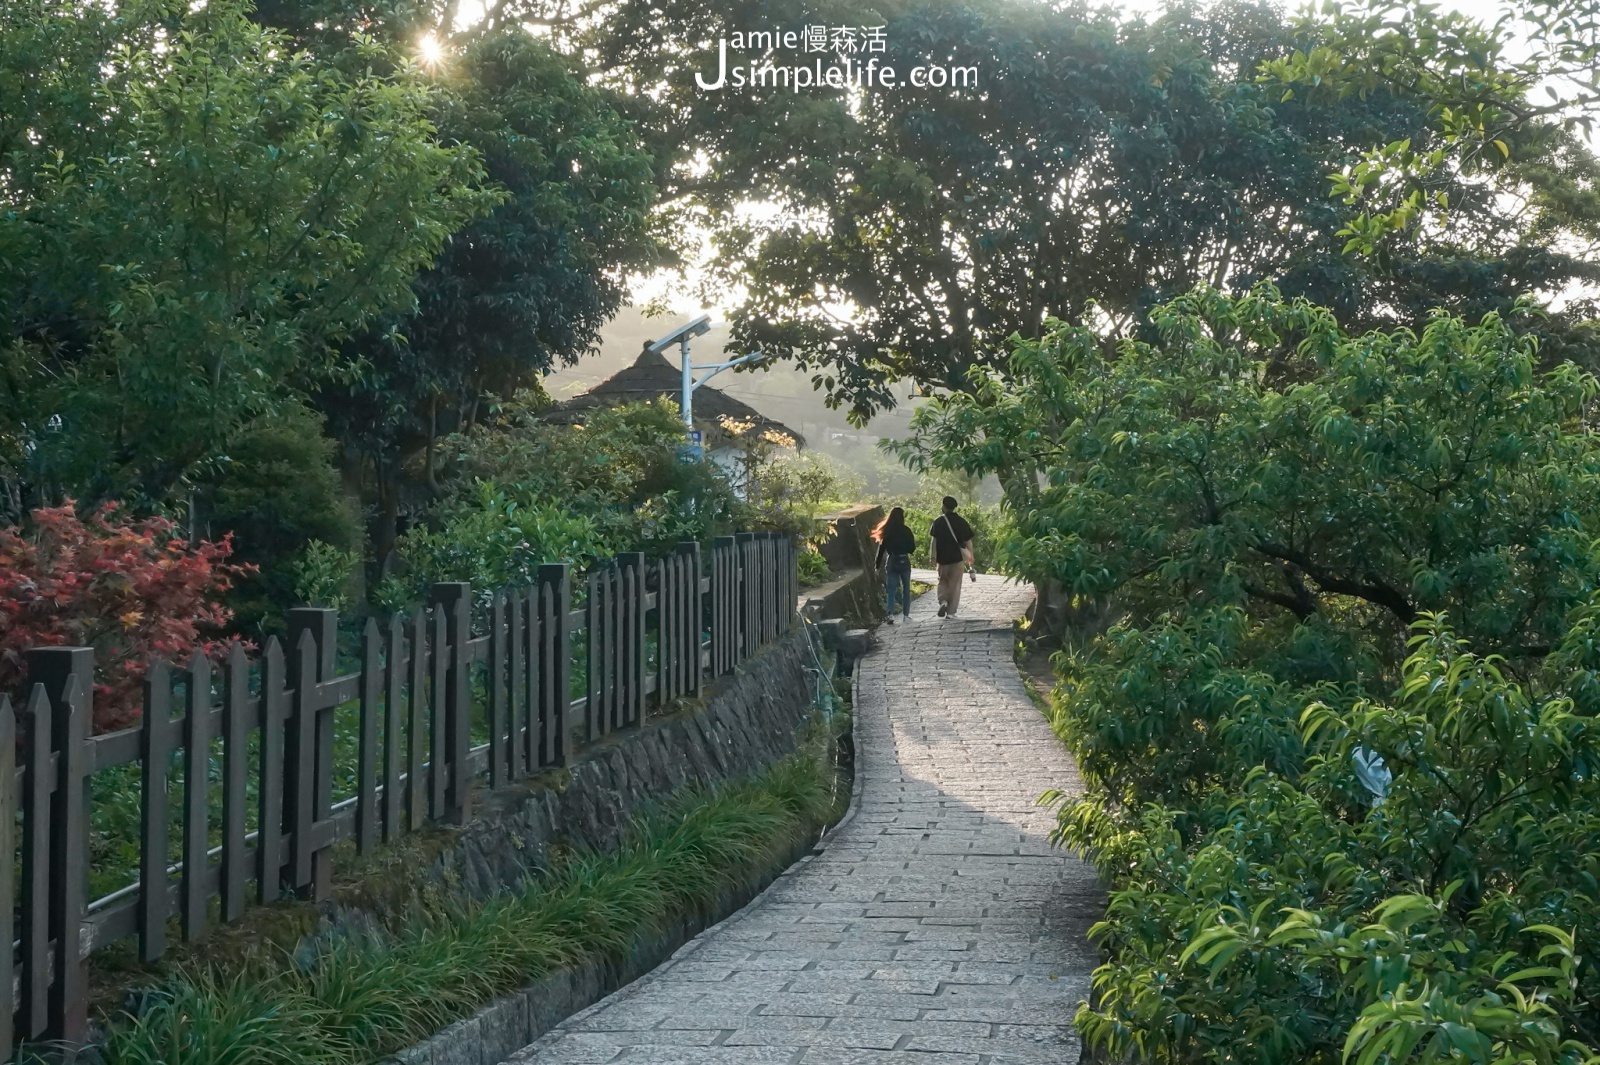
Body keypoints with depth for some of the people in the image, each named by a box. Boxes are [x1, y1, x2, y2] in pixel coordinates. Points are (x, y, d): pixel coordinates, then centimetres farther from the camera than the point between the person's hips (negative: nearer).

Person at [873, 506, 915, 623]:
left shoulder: (887, 531, -2)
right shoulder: (906, 530, -7)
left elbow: (881, 549, -1)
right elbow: (912, 548, -4)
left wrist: (878, 565, 4)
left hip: (891, 562, 1)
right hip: (904, 561, -1)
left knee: (891, 590, 4)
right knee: (906, 589, 12)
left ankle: (891, 613, -13)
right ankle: (906, 614, 12)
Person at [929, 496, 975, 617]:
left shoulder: (938, 521, -3)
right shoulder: (961, 521, 3)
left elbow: (934, 539, -7)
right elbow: (968, 541, 4)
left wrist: (933, 556, -4)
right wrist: (970, 556, 14)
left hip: (942, 557, -1)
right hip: (958, 557, 1)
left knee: (943, 581, 18)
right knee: (955, 585, 6)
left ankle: (943, 601, -7)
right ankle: (951, 612, 4)